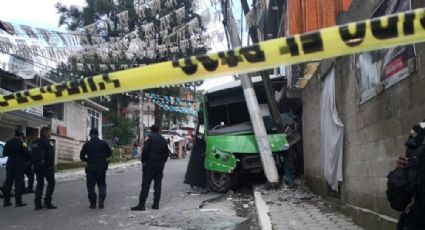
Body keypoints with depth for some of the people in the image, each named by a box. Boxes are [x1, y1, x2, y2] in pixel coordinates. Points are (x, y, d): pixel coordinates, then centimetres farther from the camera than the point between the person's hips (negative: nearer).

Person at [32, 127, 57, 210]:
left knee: (39, 184, 12)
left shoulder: (35, 142, 15)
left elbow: (32, 155, 15)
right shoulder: (47, 141, -9)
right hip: (46, 165, -8)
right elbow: (51, 154, -17)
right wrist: (51, 163, -7)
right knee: (51, 182, 0)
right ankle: (47, 202, -6)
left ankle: (37, 204, 8)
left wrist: (35, 164, 15)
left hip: (37, 166, 8)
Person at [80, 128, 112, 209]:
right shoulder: (103, 143, 1)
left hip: (90, 168, -1)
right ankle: (101, 198, -10)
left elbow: (82, 156, -1)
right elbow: (109, 153, 5)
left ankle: (93, 203, 3)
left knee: (91, 185, 8)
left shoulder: (87, 144, -2)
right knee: (102, 184, 13)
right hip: (102, 167, 1)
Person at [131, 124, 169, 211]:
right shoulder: (163, 139, 13)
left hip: (150, 164, -6)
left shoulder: (150, 137, -7)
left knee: (145, 184, -6)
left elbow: (145, 150, -14)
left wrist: (143, 161, -4)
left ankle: (141, 204, -8)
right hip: (160, 164, 6)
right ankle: (156, 204, 8)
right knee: (158, 183, 8)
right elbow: (167, 152, 16)